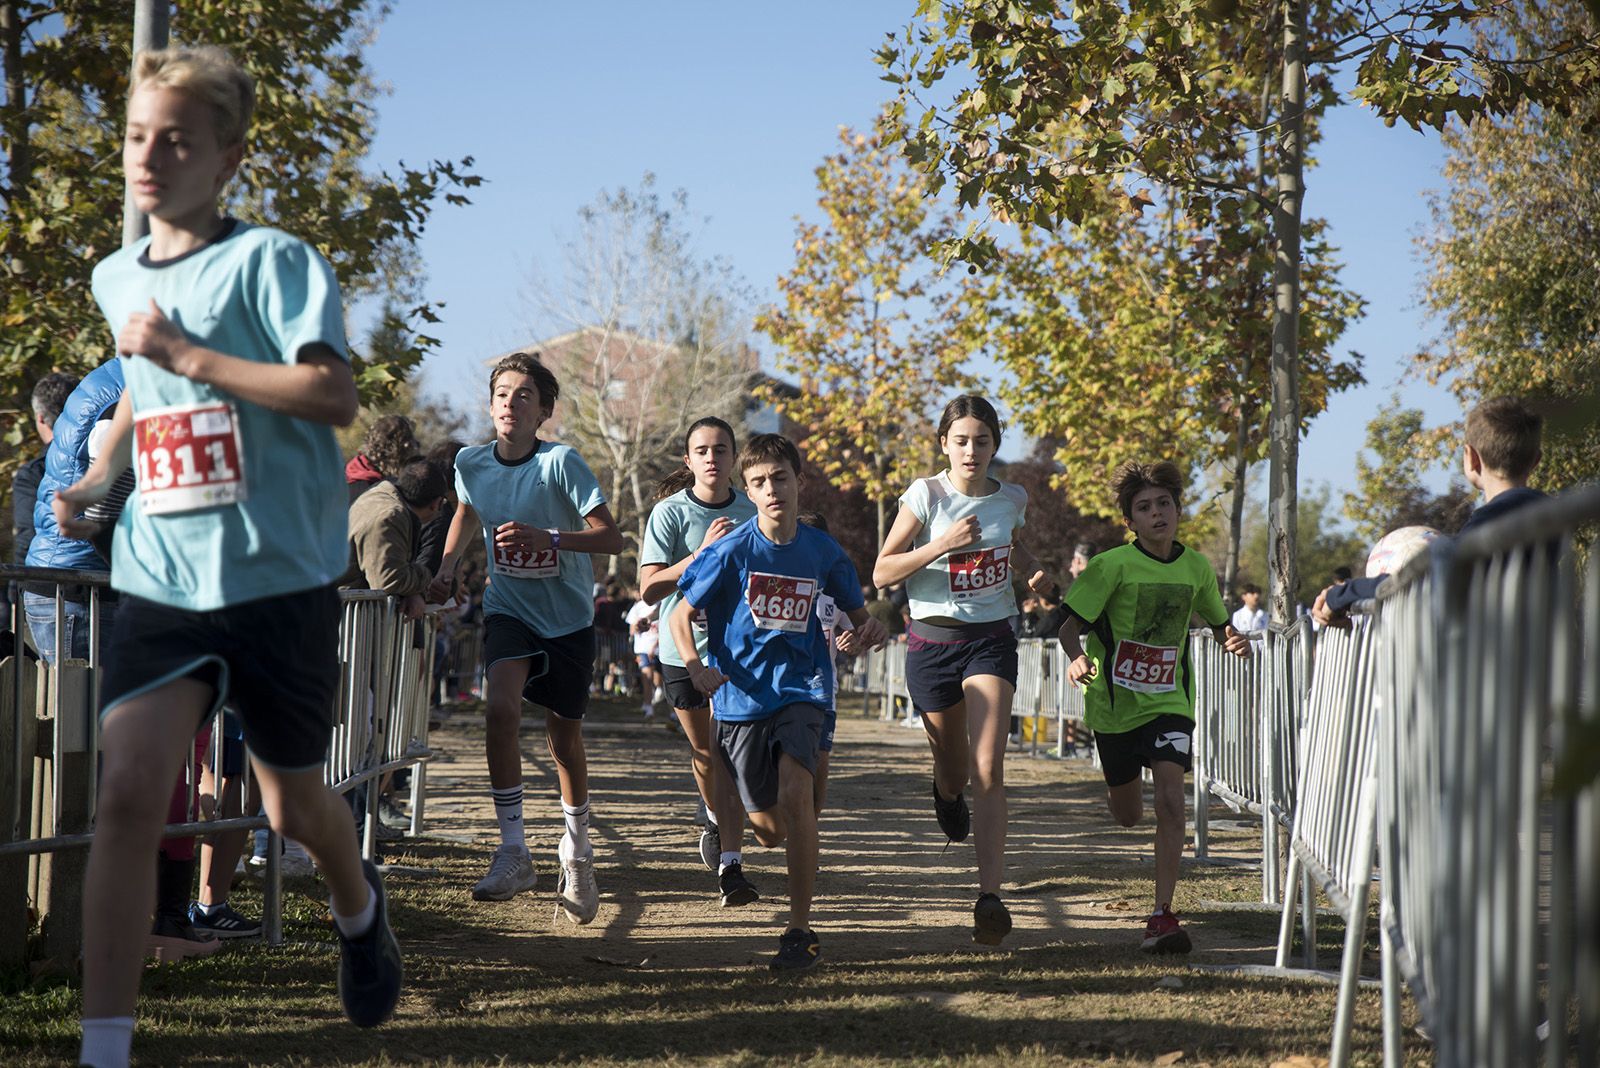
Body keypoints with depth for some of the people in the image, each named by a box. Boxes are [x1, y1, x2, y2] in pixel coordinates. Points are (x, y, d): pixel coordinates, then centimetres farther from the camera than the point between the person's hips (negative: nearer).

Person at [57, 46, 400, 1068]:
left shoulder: (269, 260, -9)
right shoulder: (116, 277, 11)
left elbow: (336, 396, -21)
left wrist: (186, 354, -21)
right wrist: (99, 475, 14)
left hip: (281, 575, -4)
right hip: (163, 581, 4)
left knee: (293, 804, 12)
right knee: (129, 789, -15)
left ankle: (359, 904, 49)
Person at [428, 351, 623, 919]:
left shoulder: (561, 463, -18)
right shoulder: (471, 462, -5)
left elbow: (611, 537, -23)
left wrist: (546, 538, -36)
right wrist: (445, 570, 9)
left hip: (567, 616, -2)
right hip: (508, 609, 2)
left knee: (564, 738, 7)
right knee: (500, 707, -24)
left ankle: (577, 851, 32)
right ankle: (513, 852, -19)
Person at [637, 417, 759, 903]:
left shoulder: (751, 513, -1)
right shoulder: (670, 513, -9)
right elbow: (649, 588, -18)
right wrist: (702, 553, -27)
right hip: (684, 647, 0)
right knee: (703, 750, 14)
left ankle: (731, 866, -13)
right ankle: (716, 821, 44)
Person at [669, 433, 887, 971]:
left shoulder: (822, 552, -1)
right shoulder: (733, 550, -7)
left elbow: (856, 611, 13)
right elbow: (681, 614, -5)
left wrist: (870, 628, -11)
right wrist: (694, 666, -24)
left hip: (801, 688, 0)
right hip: (741, 697, 0)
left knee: (795, 793, -25)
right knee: (769, 829, 4)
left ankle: (801, 931, -18)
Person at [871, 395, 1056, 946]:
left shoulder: (1011, 499, 3)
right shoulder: (926, 495, -8)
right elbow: (882, 573, -10)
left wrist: (1035, 572, 5)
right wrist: (944, 544, -22)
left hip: (992, 639, 1)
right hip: (933, 641, -1)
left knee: (988, 769, -15)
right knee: (953, 771, 13)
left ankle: (989, 896, -19)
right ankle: (948, 794, 54)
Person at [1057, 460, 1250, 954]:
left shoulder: (1197, 568, 1)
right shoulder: (1113, 565, -12)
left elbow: (1218, 623, 16)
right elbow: (1069, 623, -14)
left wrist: (1233, 640, -7)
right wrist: (1076, 660, -35)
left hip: (1169, 702, 1)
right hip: (1115, 700, -1)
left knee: (1170, 800, -20)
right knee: (1128, 816, 13)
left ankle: (1162, 915, -17)